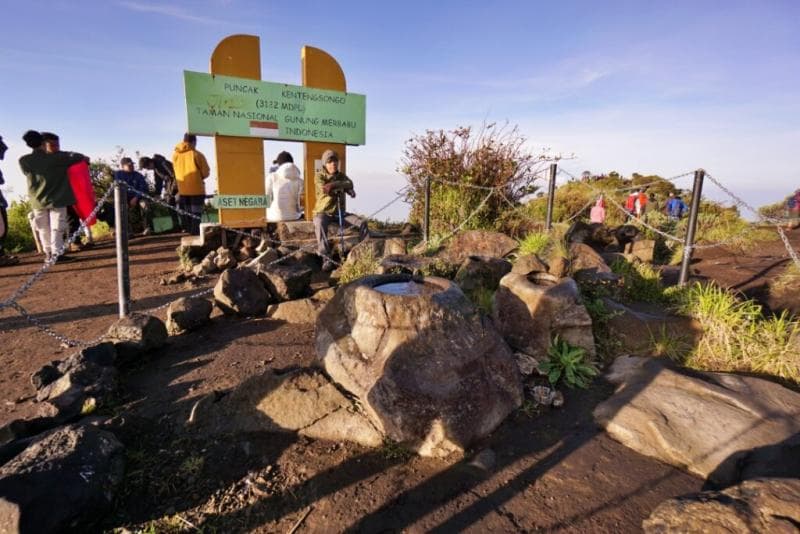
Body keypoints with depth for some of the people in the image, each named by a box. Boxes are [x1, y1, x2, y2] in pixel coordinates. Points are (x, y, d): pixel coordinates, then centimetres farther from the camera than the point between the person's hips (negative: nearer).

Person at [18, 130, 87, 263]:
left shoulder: (23, 161, -2)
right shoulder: (55, 157, -11)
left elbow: (27, 174, 16)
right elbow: (74, 156, -6)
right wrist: (84, 157, 15)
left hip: (38, 200, 3)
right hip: (57, 198, -3)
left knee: (43, 228, 12)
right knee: (57, 227, -2)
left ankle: (48, 254, 16)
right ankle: (57, 253, -7)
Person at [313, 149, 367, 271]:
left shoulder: (342, 176, 12)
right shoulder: (319, 176, 0)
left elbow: (349, 184, -11)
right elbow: (324, 190, -21)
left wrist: (334, 184, -28)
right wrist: (342, 187, -16)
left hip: (340, 213, 4)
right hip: (323, 212, -4)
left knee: (362, 223, -17)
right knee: (320, 224, -39)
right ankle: (327, 258, -37)